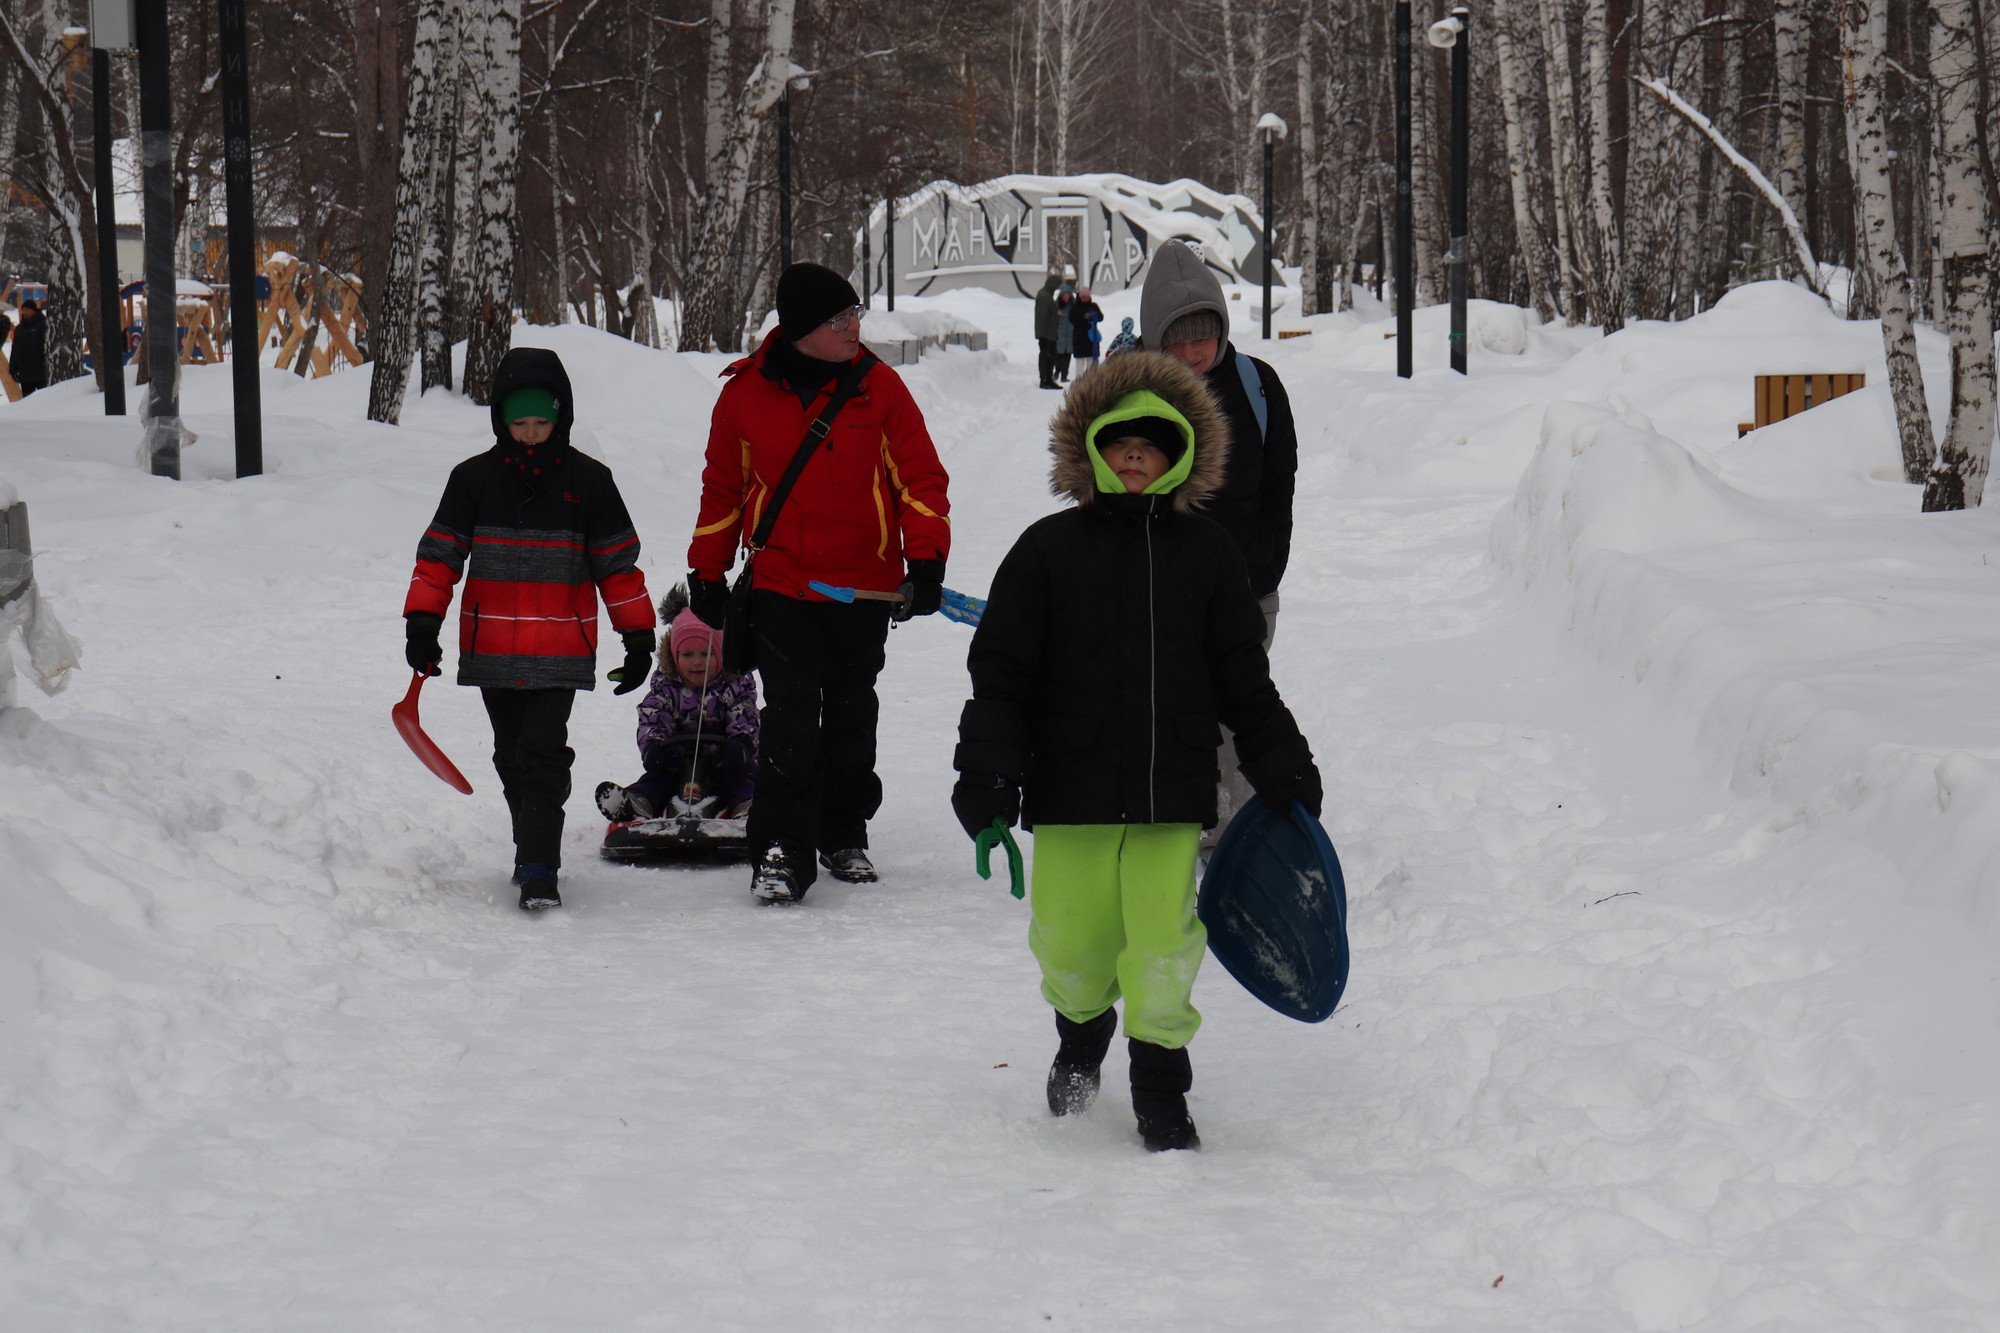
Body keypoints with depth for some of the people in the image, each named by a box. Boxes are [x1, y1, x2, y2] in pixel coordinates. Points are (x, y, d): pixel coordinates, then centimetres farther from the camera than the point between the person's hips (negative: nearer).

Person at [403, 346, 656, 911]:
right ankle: (534, 849, 26)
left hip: (560, 653, -3)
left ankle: (538, 870, -13)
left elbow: (617, 562, 6)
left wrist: (638, 636, 5)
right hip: (491, 650, 3)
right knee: (512, 757, 12)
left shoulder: (587, 480, 1)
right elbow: (439, 552, 5)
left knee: (544, 754, -12)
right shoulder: (474, 478, 3)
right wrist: (422, 623, -4)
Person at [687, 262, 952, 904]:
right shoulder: (746, 394, -2)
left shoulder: (878, 387, -2)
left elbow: (920, 477, 1)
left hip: (865, 586, 2)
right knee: (790, 716, -10)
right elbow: (723, 489, 9)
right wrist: (707, 575, 11)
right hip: (780, 586, -1)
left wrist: (926, 562, -8)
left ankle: (844, 836, 26)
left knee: (851, 715, 13)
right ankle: (782, 848, -7)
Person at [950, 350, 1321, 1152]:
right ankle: (1080, 1038, 37)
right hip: (1072, 788, -1)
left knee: (1164, 942, -5)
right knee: (1070, 942, 5)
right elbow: (999, 672, 2)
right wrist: (987, 776, -6)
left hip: (1174, 790, 1)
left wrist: (1283, 772, 12)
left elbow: (1245, 680, 15)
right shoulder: (1048, 550, 2)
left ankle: (1160, 1088, 13)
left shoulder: (1206, 554, 8)